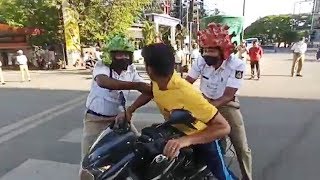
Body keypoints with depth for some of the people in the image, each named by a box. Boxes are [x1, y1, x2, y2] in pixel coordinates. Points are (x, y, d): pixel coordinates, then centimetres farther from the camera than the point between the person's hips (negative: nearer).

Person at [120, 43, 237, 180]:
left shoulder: (186, 93, -41)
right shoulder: (158, 82, -18)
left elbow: (224, 127, -41)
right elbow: (150, 92, 8)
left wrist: (186, 140, -54)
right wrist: (130, 110, -7)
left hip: (201, 139, -6)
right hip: (175, 133, 6)